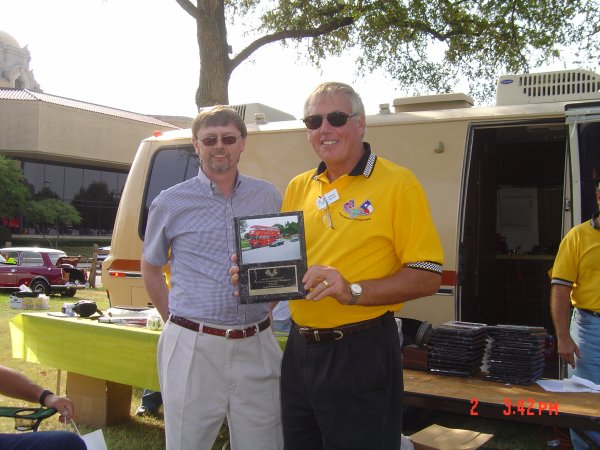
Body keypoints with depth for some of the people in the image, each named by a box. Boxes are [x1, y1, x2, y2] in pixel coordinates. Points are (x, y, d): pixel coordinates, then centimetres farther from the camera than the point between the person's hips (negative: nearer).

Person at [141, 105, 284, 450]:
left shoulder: (269, 197, 6)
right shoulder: (171, 203, 2)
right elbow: (151, 269, 13)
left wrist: (267, 313, 9)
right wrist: (177, 322, 6)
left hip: (257, 347, 2)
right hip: (192, 348, -1)